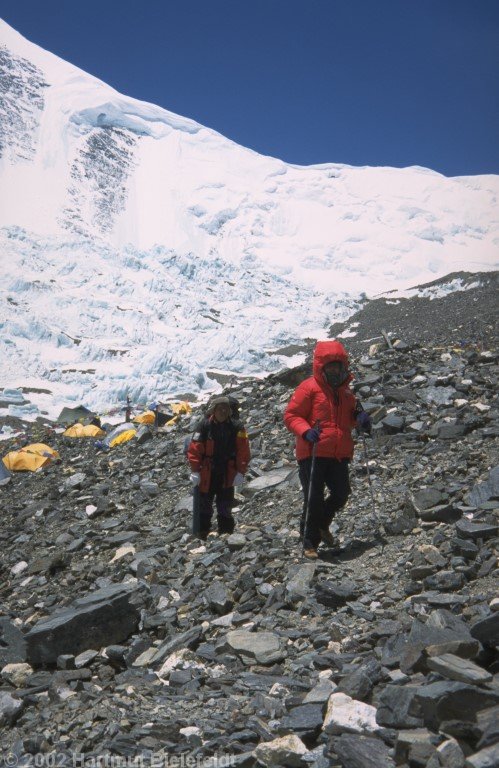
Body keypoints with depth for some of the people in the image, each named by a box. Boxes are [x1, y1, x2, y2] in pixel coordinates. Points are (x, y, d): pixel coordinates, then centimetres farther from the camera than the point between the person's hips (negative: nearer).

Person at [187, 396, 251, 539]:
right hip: (207, 476, -1)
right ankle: (202, 537, 15)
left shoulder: (236, 426, -3)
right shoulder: (204, 425, -7)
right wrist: (195, 471, -10)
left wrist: (240, 472, -7)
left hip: (227, 476, 1)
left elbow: (243, 451, -3)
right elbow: (194, 449, -7)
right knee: (204, 508, 7)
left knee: (225, 510, 8)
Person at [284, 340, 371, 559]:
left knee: (341, 493, 6)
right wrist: (306, 432, -25)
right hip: (313, 453, -6)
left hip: (339, 454, 6)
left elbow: (350, 414, 31)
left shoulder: (345, 391, 16)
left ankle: (322, 524, 34)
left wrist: (360, 417, 7)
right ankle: (309, 542, 9)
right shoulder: (309, 388, -5)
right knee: (314, 498, -4)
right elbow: (291, 415, -7)